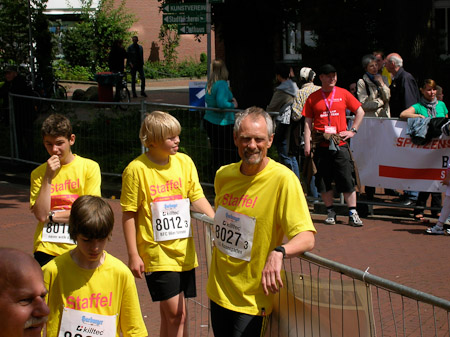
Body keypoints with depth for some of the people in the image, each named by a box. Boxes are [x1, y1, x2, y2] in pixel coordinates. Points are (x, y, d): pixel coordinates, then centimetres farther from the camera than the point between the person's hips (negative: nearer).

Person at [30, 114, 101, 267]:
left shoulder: (89, 167, 0)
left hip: (78, 249, -1)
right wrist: (48, 178, -10)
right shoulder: (38, 173, 6)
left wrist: (52, 216, -4)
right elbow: (41, 215, -6)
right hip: (46, 248, 1)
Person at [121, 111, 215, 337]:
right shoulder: (136, 169, -9)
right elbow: (129, 215, -6)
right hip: (156, 251, -5)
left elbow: (197, 197, 5)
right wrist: (133, 255, -8)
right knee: (176, 313, -9)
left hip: (184, 249, 5)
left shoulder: (184, 162, 4)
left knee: (170, 314, 11)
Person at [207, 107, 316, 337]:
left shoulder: (283, 179, -17)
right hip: (219, 292, 6)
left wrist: (279, 253, -40)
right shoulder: (224, 175, 1)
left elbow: (306, 238, -24)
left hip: (253, 299, -6)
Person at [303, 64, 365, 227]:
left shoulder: (343, 94, 6)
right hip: (321, 145, 1)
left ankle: (353, 213, 1)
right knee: (323, 180, 4)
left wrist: (353, 130, 6)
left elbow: (360, 111, 15)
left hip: (340, 144, -1)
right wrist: (307, 144, -1)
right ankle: (330, 212, 15)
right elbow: (308, 122, 6)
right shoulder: (313, 98, 6)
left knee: (347, 179, -4)